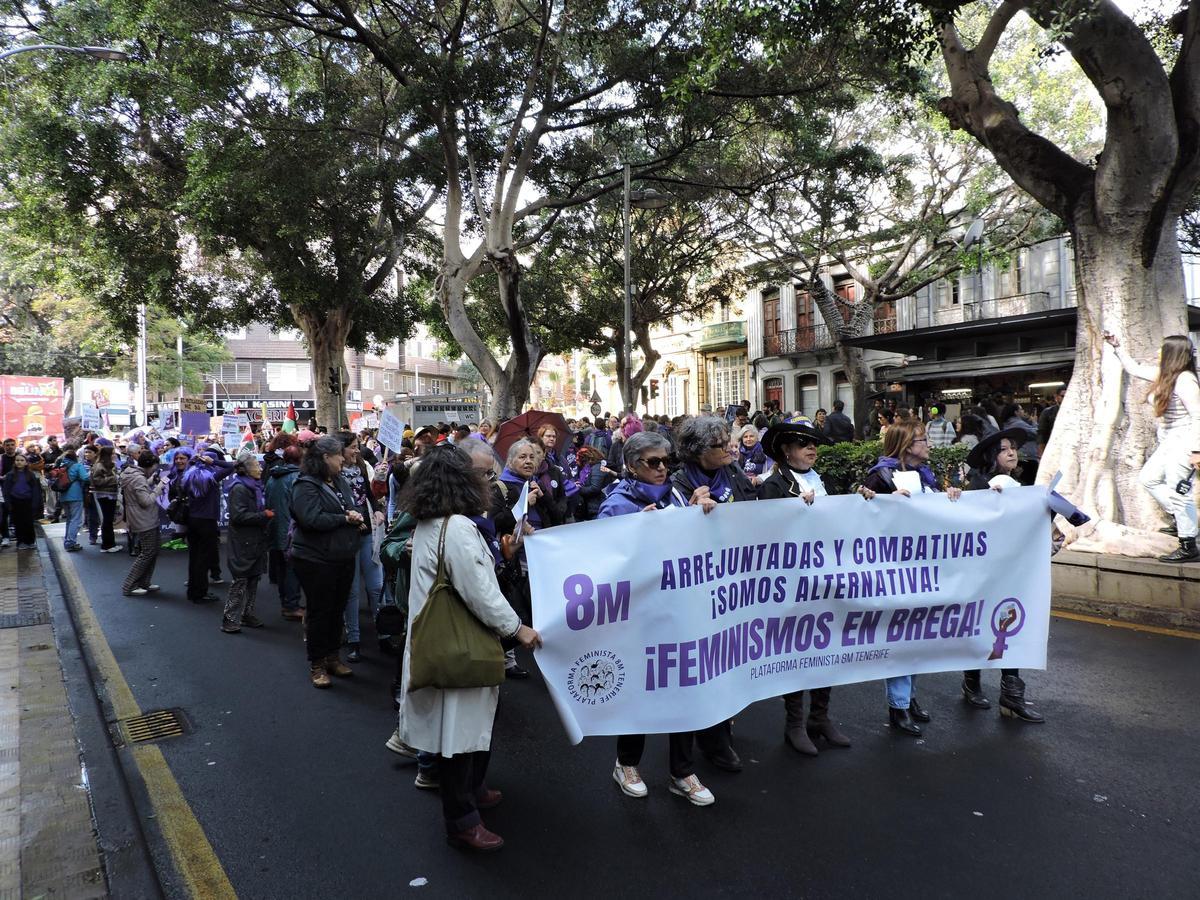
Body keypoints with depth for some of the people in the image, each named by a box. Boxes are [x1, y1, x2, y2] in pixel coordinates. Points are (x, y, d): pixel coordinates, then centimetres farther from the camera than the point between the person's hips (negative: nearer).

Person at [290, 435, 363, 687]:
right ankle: (317, 665, 17)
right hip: (316, 560, -7)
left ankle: (332, 657, 29)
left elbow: (352, 508, 20)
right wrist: (345, 519, -15)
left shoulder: (340, 481, 11)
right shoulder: (306, 485, -14)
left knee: (337, 609, 15)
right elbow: (313, 519, -26)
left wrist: (356, 517, -4)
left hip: (344, 557, 7)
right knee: (319, 611, 4)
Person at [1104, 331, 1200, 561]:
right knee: (1148, 479, 18)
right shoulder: (1164, 376, 10)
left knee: (1177, 491, -8)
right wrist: (1117, 347, 26)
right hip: (1168, 443, 10)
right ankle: (1180, 521, 25)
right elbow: (1133, 368, 26)